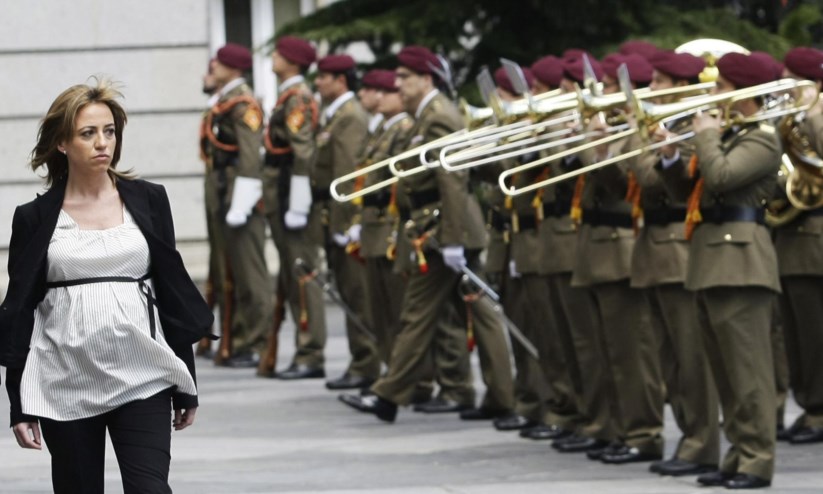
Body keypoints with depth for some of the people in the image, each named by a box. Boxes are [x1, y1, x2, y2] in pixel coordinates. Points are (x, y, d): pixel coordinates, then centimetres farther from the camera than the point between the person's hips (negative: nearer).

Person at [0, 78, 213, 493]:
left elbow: (173, 292, 9)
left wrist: (186, 388, 8)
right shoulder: (35, 218, 3)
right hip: (66, 385, 0)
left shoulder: (148, 201, 6)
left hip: (141, 379, 0)